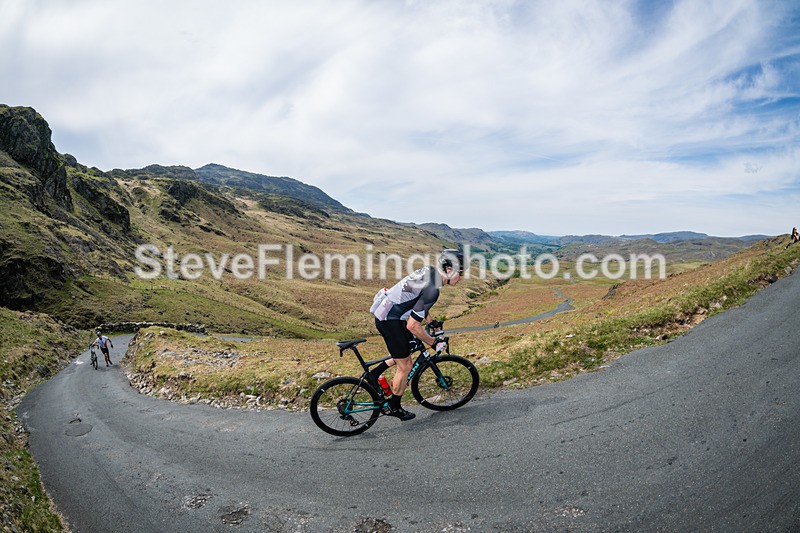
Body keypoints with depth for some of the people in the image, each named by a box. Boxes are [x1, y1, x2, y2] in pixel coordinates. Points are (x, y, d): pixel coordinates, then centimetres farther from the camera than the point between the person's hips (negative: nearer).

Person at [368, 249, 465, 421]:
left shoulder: (428, 271, 3)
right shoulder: (432, 289, -25)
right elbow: (412, 326, -25)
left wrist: (431, 321, 24)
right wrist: (433, 342, -11)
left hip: (384, 313, 9)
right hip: (390, 321, -9)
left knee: (409, 348, 25)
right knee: (405, 367, 7)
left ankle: (375, 373, 27)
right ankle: (394, 408, 25)